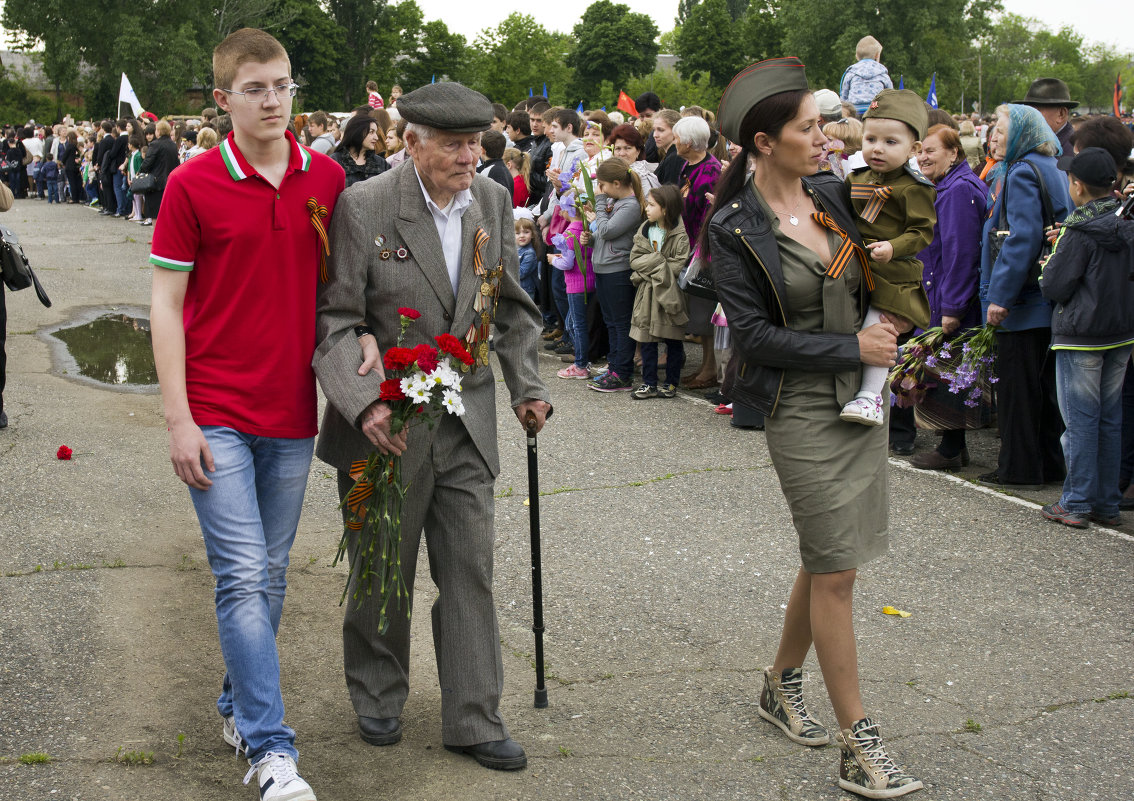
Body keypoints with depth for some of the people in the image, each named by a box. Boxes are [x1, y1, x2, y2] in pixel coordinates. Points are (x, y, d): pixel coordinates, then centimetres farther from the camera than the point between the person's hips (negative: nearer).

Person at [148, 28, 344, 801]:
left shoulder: (327, 179, 4)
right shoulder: (192, 185, -6)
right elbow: (166, 306, -4)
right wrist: (179, 420, -10)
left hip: (292, 415, 4)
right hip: (217, 415, -4)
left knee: (272, 574, 13)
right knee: (243, 577, -8)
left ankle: (239, 705, 32)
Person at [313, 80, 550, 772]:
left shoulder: (493, 201, 2)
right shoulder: (363, 207, -15)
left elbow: (512, 306, 13)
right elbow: (335, 321, -15)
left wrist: (528, 385, 7)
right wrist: (364, 401, -28)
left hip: (466, 426, 4)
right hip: (385, 423, -4)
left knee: (471, 573, 7)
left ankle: (475, 719, 18)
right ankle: (378, 699, 34)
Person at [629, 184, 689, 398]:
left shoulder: (680, 235, -10)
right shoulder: (644, 230, 7)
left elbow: (679, 265, -17)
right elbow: (634, 259, 2)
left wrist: (650, 267, -13)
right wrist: (658, 262, -14)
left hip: (670, 293, -4)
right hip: (647, 293, 4)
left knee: (673, 340, 7)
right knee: (647, 339, 6)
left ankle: (671, 383, 17)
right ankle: (649, 383, 13)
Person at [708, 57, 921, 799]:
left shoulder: (833, 194, 5)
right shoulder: (734, 228, -11)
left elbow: (867, 283, 21)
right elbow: (754, 334, -14)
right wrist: (852, 347, -15)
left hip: (860, 399, 6)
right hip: (802, 410, -6)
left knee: (827, 559, 14)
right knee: (836, 570, -5)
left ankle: (782, 685, 34)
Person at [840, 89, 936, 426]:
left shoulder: (913, 188, -9)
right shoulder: (856, 180, 12)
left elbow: (922, 232, -12)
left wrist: (893, 248, -25)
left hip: (892, 272, -7)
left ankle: (871, 395, -13)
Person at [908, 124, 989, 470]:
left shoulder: (959, 189, -17)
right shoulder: (950, 187, 16)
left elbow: (961, 252, -22)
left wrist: (952, 308, -23)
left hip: (952, 300, -10)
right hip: (942, 298, 10)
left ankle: (951, 450, 5)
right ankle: (954, 445, 21)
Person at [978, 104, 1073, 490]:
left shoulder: (1021, 175, -15)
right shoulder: (1053, 169, 14)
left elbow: (1023, 237, -24)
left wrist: (1000, 295, -23)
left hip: (1023, 299, -9)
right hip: (1051, 297, 9)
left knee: (1016, 385, -1)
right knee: (1045, 382, 15)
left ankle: (1019, 468, 5)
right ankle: (1051, 461, 21)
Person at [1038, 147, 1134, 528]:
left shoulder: (1080, 232, -17)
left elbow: (1054, 286, -16)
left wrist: (1050, 265, 6)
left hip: (1080, 338, -7)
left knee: (1080, 421, 0)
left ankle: (1077, 504, 5)